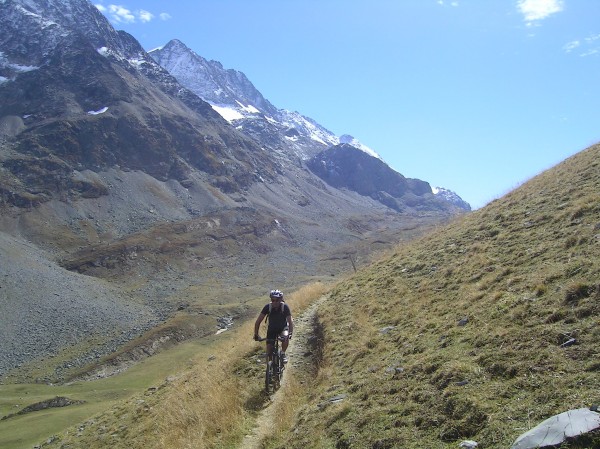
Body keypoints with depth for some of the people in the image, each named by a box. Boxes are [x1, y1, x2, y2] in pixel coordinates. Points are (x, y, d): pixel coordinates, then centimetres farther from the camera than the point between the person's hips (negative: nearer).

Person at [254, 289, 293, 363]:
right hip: (272, 329, 1)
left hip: (283, 327, -1)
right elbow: (258, 322, -20)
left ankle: (283, 353, -9)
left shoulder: (285, 307, -25)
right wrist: (256, 334, -29)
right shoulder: (268, 307, -22)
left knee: (286, 337, -34)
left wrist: (290, 333, -45)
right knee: (269, 351, -9)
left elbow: (290, 322, -29)